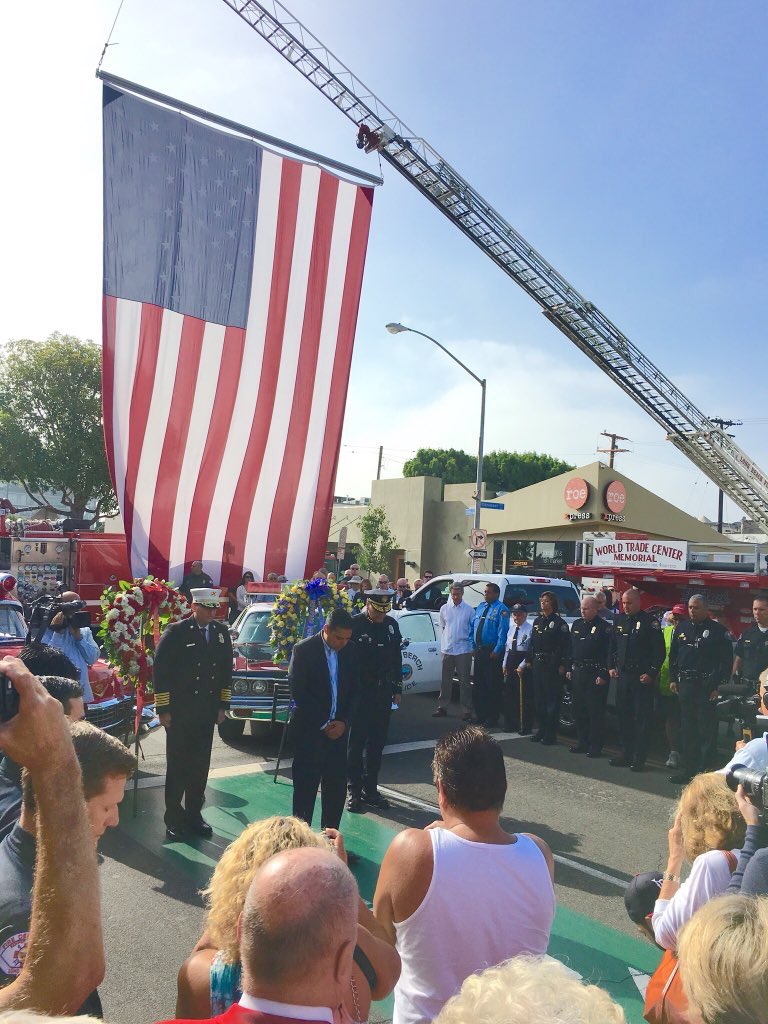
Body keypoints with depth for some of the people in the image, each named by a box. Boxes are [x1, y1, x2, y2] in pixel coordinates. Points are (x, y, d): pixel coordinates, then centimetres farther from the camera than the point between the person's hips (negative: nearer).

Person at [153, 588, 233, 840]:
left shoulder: (222, 632, 6)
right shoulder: (176, 632, -9)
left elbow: (226, 670, 12)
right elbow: (161, 669, -9)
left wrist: (223, 705, 9)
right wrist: (163, 709, -10)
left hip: (207, 712, 4)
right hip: (179, 712, -4)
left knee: (200, 767, 10)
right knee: (177, 767, 5)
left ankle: (194, 814, 23)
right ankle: (174, 818, 16)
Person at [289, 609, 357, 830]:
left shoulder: (349, 652, 5)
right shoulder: (304, 650, -10)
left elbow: (352, 690, 10)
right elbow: (297, 692, -12)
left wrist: (343, 721, -4)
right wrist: (323, 724, -11)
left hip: (337, 729, 5)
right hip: (309, 730, -4)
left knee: (337, 785, 7)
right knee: (306, 786, 2)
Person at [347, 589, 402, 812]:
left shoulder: (391, 624, 6)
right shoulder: (355, 624, -10)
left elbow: (396, 658, 12)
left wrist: (397, 689, 11)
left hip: (383, 692, 5)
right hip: (359, 692, -5)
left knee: (377, 743, 11)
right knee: (356, 742, 2)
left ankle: (370, 789, 22)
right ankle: (354, 791, 11)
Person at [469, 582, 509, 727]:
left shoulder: (501, 609, -9)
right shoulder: (480, 606, 14)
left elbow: (502, 632, -15)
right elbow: (472, 627, 17)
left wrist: (496, 651, -19)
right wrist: (473, 645, 9)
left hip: (492, 652, -7)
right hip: (479, 650, 7)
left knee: (493, 686, 0)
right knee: (478, 684, 14)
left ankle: (492, 717, 9)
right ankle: (480, 714, 25)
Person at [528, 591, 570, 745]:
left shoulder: (559, 623, -7)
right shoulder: (537, 621, 14)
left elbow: (565, 645, -11)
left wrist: (562, 665, -16)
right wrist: (530, 660, 12)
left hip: (552, 664, -7)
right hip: (538, 663, 7)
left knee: (552, 699, -2)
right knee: (538, 698, 11)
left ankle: (550, 734, 3)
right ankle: (541, 730, 21)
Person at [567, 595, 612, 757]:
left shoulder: (604, 627, -8)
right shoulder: (577, 624, 13)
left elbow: (608, 653, -12)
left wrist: (603, 675, -16)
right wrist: (570, 669, 14)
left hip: (595, 674, -7)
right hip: (578, 672, 7)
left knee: (595, 712, -2)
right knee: (579, 710, 12)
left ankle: (596, 746, 5)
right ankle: (582, 742, 23)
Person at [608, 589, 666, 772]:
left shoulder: (650, 622, -8)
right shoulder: (619, 620, 11)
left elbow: (660, 650, -9)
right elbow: (613, 645, 20)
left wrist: (651, 673, -13)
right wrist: (612, 666, 12)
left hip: (642, 677, -6)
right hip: (623, 675, 6)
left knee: (642, 718, -2)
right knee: (624, 716, 10)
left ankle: (639, 758, 4)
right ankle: (626, 753, 20)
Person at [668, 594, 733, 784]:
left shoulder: (718, 631, -5)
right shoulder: (682, 629, 10)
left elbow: (726, 660, -7)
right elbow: (673, 655, 16)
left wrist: (718, 685, -11)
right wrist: (673, 679, 10)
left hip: (707, 688, -5)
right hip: (685, 684, 5)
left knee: (707, 731, 0)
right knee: (687, 729, 11)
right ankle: (688, 767, 21)